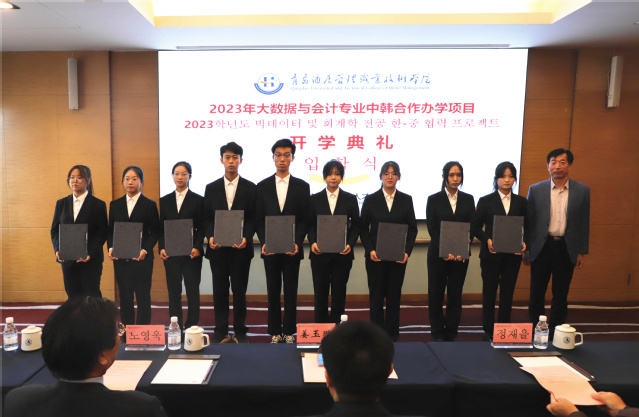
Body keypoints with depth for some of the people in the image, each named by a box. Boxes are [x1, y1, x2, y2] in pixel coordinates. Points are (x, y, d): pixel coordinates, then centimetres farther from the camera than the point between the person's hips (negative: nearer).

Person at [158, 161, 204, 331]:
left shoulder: (198, 200, 2)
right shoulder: (165, 200, 11)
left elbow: (201, 228, 0)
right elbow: (161, 227, 10)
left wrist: (197, 247, -13)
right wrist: (161, 247, -3)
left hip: (191, 253, -2)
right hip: (170, 253, 3)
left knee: (192, 291, 2)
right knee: (173, 291, 7)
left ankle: (192, 328, 11)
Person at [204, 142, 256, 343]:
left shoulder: (250, 188, 4)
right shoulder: (211, 188, 9)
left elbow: (253, 218, 1)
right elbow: (207, 217, 8)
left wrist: (246, 238, -15)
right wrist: (210, 236, -9)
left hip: (240, 247, -1)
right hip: (218, 248, 2)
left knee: (239, 291, 5)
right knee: (220, 291, 7)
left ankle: (240, 332, 17)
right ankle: (221, 332, 17)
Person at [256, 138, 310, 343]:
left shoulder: (302, 186, 4)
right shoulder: (262, 186, 7)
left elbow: (304, 220, 1)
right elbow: (259, 219, 4)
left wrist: (297, 243, -13)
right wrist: (264, 242, -9)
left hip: (292, 248, -1)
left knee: (291, 292, 6)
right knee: (273, 292, 8)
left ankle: (289, 332, 17)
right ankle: (275, 332, 18)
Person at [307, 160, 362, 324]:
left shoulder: (350, 199, 5)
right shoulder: (314, 199, 6)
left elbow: (356, 225, 5)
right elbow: (310, 225, 6)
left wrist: (350, 244, -10)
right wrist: (313, 242, -12)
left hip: (342, 254, 0)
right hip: (320, 253, 0)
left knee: (339, 292, 6)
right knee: (320, 292, 5)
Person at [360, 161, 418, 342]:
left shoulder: (406, 200, 5)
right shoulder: (371, 199, 2)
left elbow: (412, 228, 6)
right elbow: (363, 228, 3)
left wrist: (407, 251, -7)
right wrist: (370, 250, -10)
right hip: (375, 256, -1)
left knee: (394, 295, 8)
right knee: (376, 295, 4)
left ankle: (392, 334, 21)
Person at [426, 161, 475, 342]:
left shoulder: (468, 199, 8)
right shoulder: (434, 199, 2)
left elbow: (472, 228, 4)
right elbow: (432, 228, -4)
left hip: (460, 255, 2)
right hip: (438, 254, -1)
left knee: (455, 294, 6)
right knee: (436, 293, 4)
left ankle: (452, 332, 19)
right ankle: (437, 332, 17)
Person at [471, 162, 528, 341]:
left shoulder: (521, 202, 8)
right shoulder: (485, 201, 0)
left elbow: (526, 227, 11)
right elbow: (476, 227, 1)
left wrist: (524, 242, -7)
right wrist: (487, 240, -15)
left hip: (513, 255, 2)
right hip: (491, 254, -2)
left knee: (508, 293, 8)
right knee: (489, 292, 5)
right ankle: (488, 331, 16)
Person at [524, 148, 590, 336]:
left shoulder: (582, 190, 2)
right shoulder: (536, 190, -1)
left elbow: (584, 222, 6)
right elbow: (528, 221, 3)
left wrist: (582, 252, 4)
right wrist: (526, 249, 2)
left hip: (566, 249, 1)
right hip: (542, 247, -1)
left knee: (561, 295, 10)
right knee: (537, 294, 7)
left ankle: (555, 335, 24)